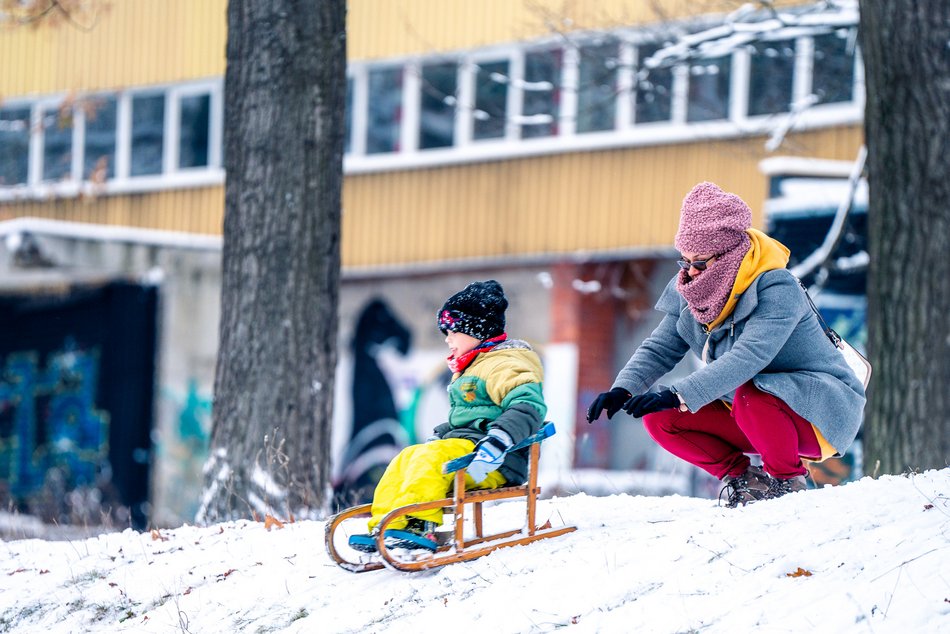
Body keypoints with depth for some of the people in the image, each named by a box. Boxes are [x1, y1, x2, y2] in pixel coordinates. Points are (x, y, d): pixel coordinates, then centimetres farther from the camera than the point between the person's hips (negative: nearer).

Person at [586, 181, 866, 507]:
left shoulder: (777, 288, -26)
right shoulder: (689, 291, -3)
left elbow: (748, 357, -38)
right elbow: (660, 347, -1)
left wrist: (678, 396, -47)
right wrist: (622, 389, -21)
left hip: (820, 409, -7)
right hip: (750, 415, 7)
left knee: (749, 397, -38)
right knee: (660, 419, -9)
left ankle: (788, 481, -12)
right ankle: (742, 476, 6)